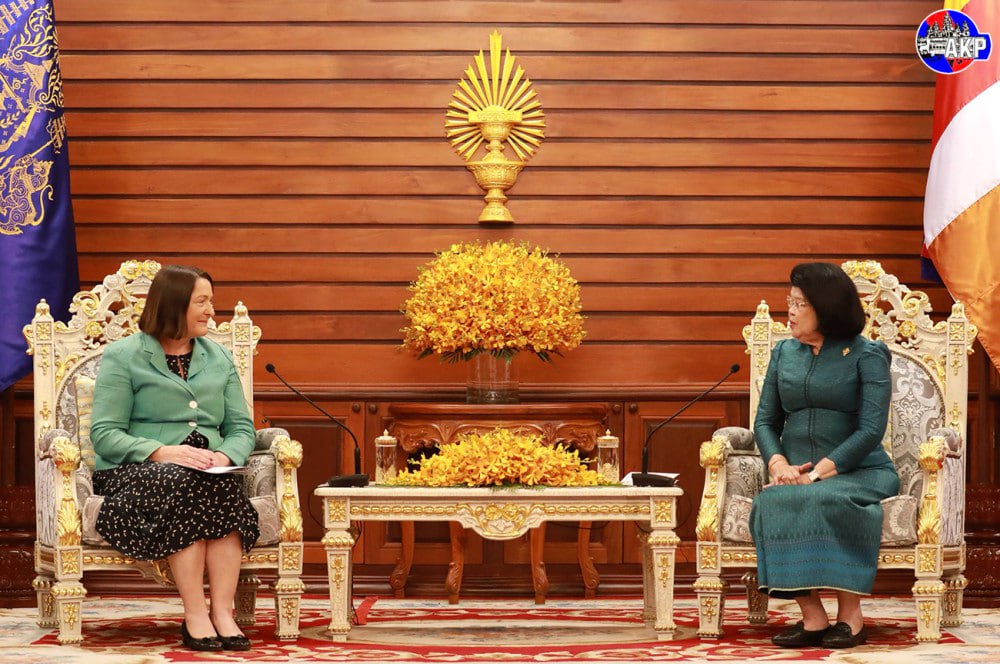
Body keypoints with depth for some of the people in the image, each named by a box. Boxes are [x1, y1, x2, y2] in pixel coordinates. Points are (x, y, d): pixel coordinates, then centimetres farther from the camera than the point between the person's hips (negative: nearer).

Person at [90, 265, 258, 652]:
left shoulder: (219, 359, 20)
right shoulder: (122, 357, 5)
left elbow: (242, 428, 14)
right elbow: (104, 434, -4)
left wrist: (225, 455, -10)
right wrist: (162, 452, -21)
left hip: (205, 471, 4)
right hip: (134, 470, -3)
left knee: (224, 486, -33)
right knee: (183, 485, -38)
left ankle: (222, 612, -39)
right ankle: (195, 617, -37)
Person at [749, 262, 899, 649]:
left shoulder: (866, 355, 1)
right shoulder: (784, 352, 16)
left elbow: (871, 429, -10)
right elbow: (765, 421, 14)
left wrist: (818, 472, -20)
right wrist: (778, 463, -8)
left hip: (858, 472, -4)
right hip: (796, 473, 4)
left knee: (826, 500, -38)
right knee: (773, 502, -31)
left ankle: (850, 616, -26)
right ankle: (812, 617, -30)